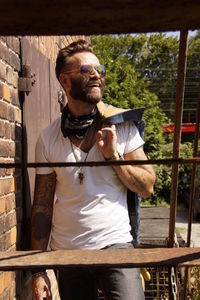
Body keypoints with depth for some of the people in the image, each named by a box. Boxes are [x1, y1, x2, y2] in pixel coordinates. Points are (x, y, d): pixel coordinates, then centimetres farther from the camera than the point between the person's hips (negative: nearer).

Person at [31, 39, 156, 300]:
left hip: (115, 245, -1)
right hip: (67, 252, 2)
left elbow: (147, 188, -2)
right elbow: (42, 207, -1)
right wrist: (39, 270, -2)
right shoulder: (48, 139, -3)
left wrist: (114, 156, -17)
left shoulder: (122, 126, -4)